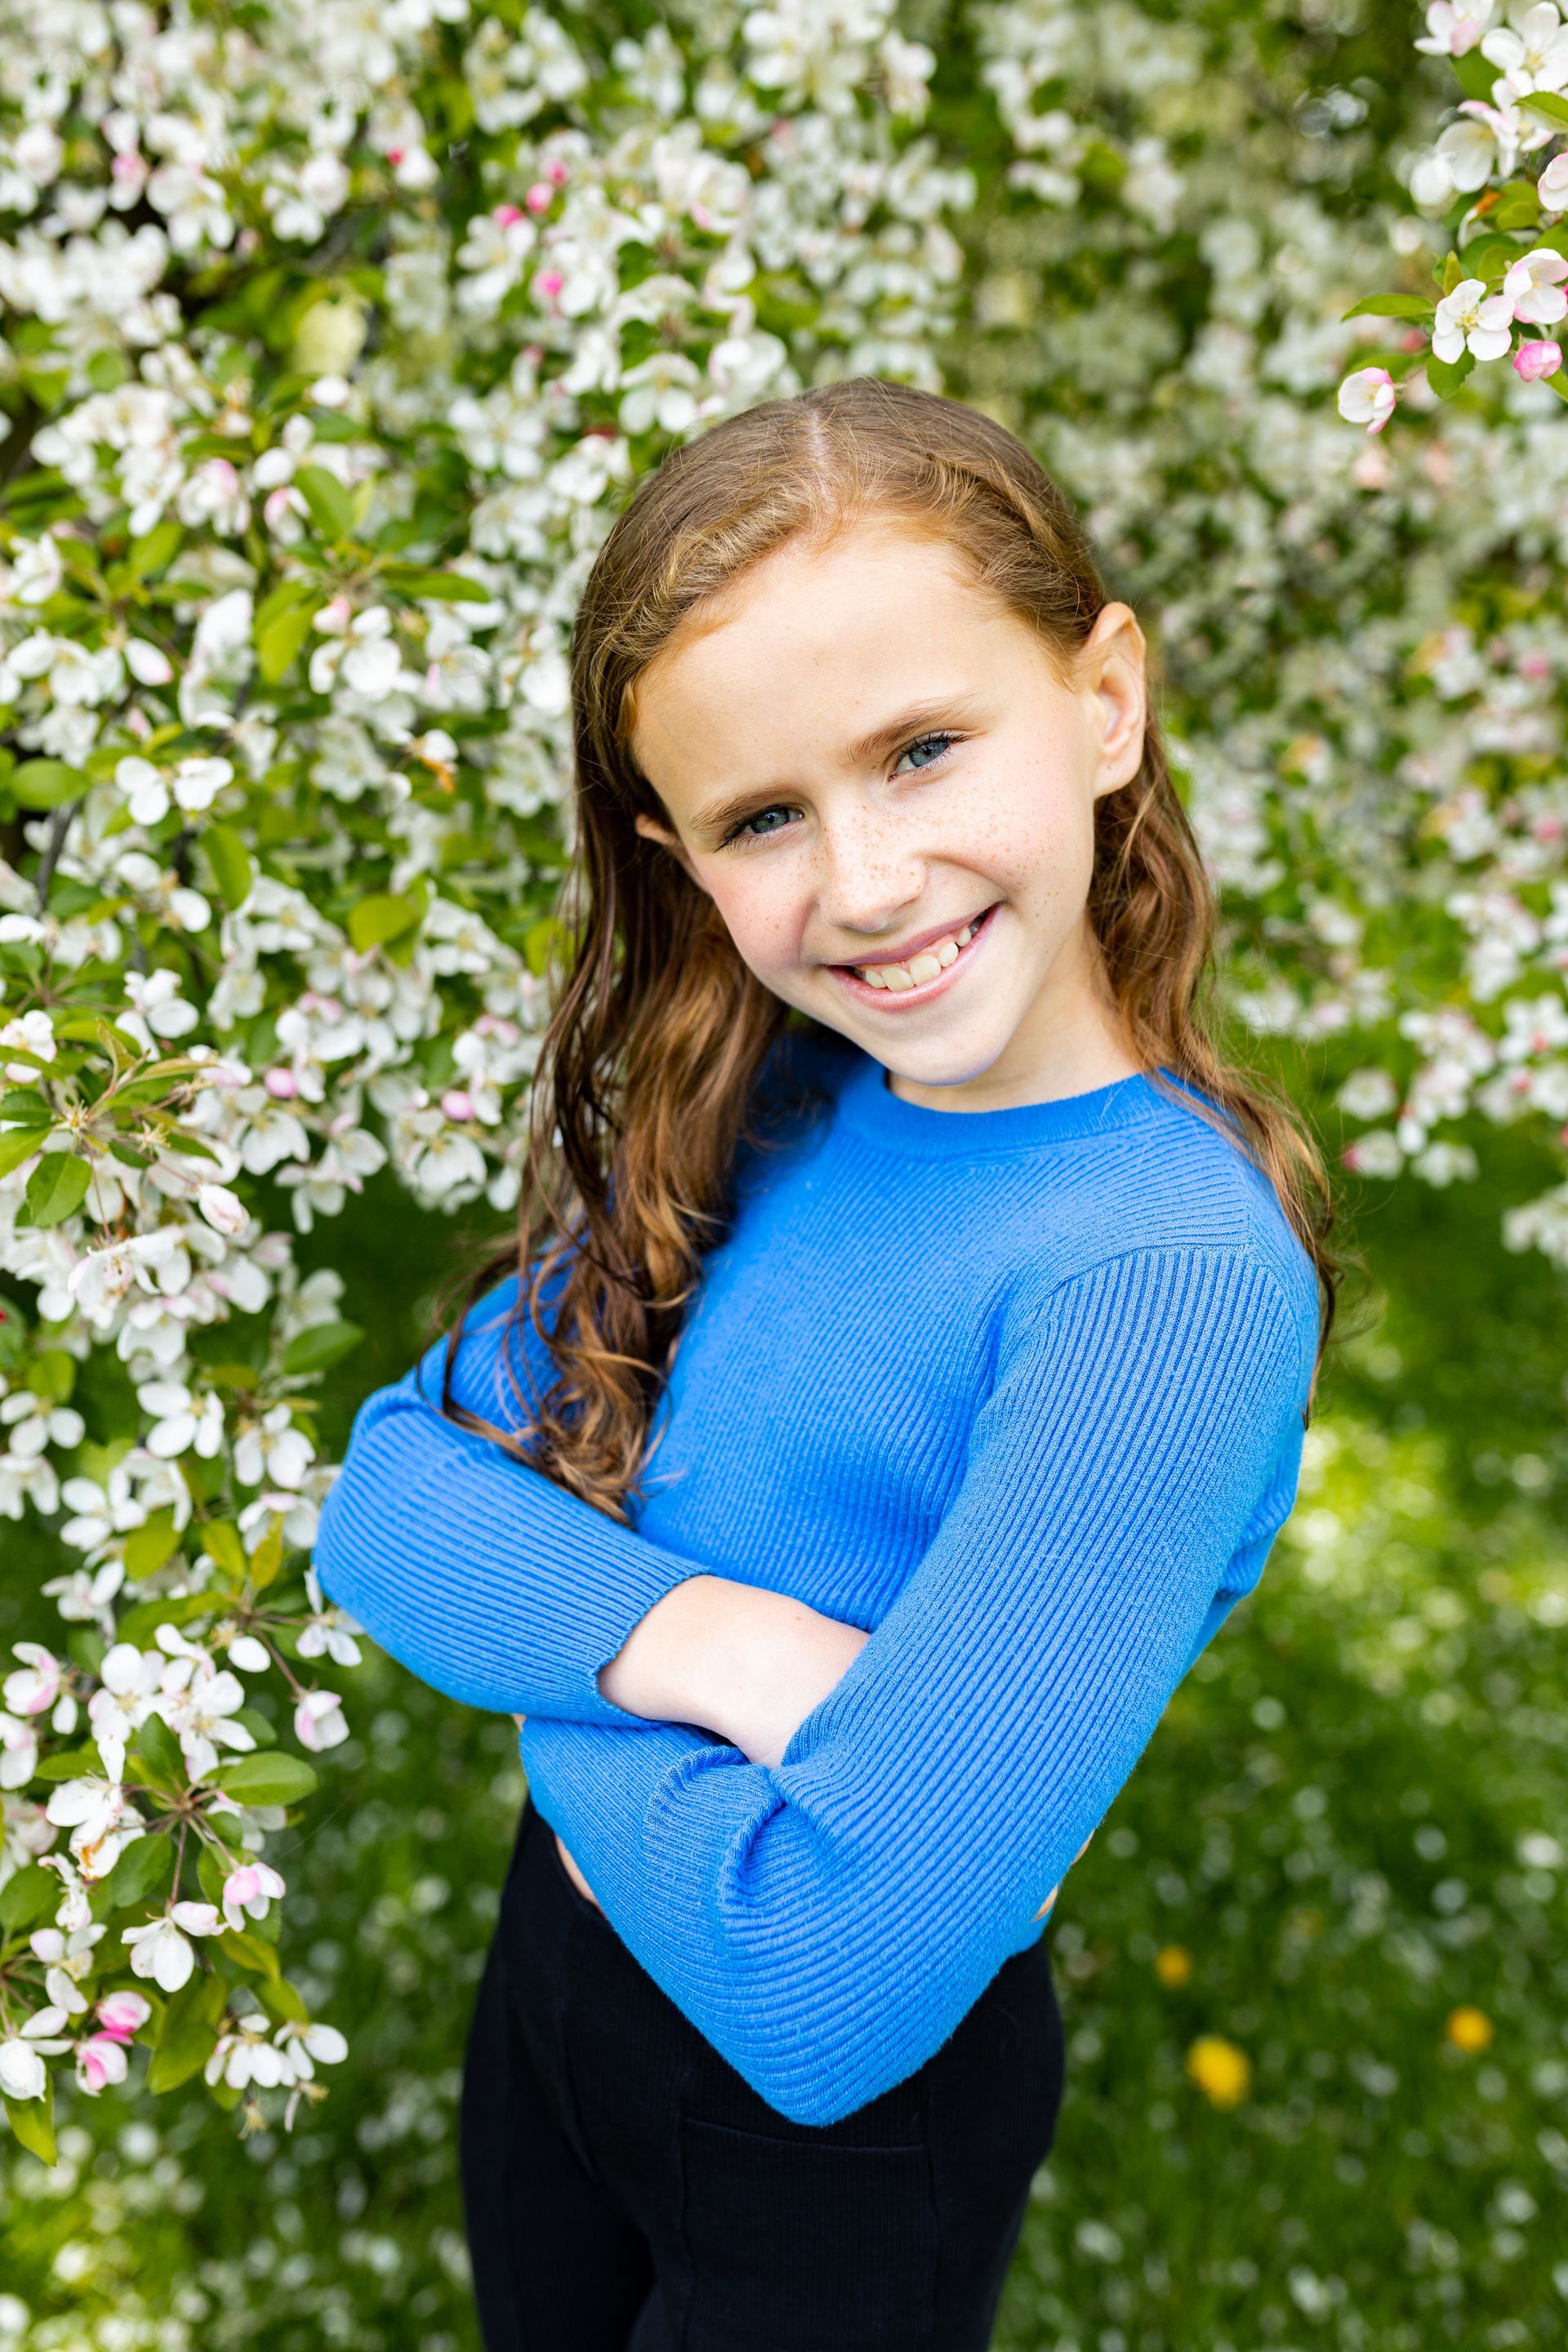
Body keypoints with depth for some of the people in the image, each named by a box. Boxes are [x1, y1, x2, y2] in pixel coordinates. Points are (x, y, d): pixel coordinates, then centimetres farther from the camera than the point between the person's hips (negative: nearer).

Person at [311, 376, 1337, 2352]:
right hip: (558, 1956, 6)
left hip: (846, 2128, -5)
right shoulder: (765, 1110, -9)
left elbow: (818, 1984, -33)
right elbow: (392, 1490, -10)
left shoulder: (1171, 1279, -30)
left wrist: (555, 1664, -18)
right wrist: (689, 1638, -28)